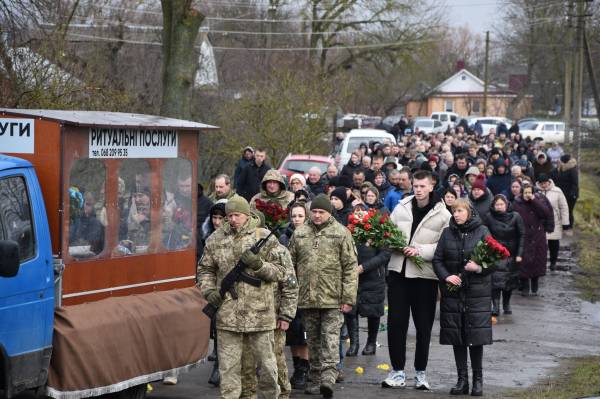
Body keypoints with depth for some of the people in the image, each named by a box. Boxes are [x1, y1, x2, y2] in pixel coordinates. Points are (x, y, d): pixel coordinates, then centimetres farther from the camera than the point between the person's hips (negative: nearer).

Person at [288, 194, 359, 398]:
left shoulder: (341, 233, -1)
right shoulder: (300, 234, 10)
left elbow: (350, 268, -3)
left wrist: (348, 298, -8)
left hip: (332, 298, -4)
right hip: (307, 297, 4)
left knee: (330, 336, -9)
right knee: (313, 340, 11)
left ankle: (328, 377, -14)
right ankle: (315, 379, 18)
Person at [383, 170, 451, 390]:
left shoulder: (442, 215, -4)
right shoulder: (401, 208, 7)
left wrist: (420, 250, -19)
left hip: (425, 275, -2)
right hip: (398, 271, 3)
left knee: (423, 326, 6)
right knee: (395, 322, 1)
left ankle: (420, 373, 18)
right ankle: (398, 372, 10)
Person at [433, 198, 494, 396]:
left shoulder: (482, 232, 0)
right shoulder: (447, 233, 7)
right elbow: (437, 259, 7)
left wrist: (480, 268, -19)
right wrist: (446, 276, -10)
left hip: (477, 292, -3)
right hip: (453, 291, 3)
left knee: (476, 337, -3)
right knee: (456, 337, 4)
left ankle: (478, 380, 8)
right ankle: (462, 379, 12)